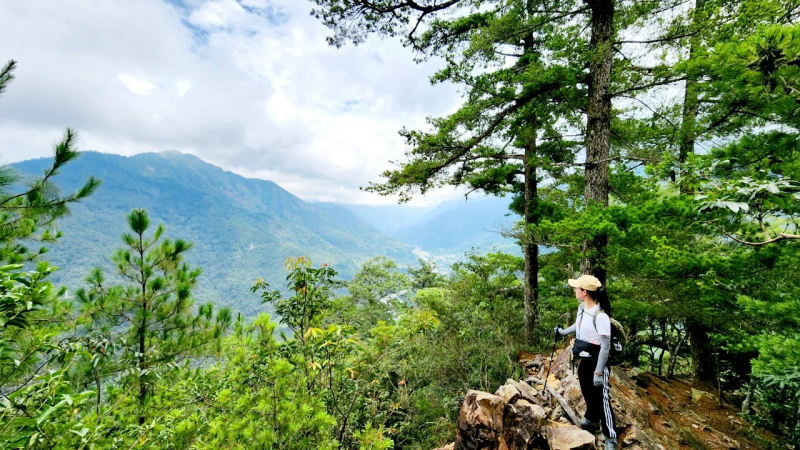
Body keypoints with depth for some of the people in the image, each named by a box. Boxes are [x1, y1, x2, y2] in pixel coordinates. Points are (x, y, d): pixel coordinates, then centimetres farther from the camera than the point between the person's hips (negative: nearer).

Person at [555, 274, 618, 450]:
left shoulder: (600, 316, -27)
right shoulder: (582, 307, -2)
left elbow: (605, 347, -24)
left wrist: (599, 372, -21)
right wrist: (564, 332, 35)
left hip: (596, 361, -8)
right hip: (583, 360, 8)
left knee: (601, 398, 4)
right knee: (587, 392, 24)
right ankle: (591, 420, 47)